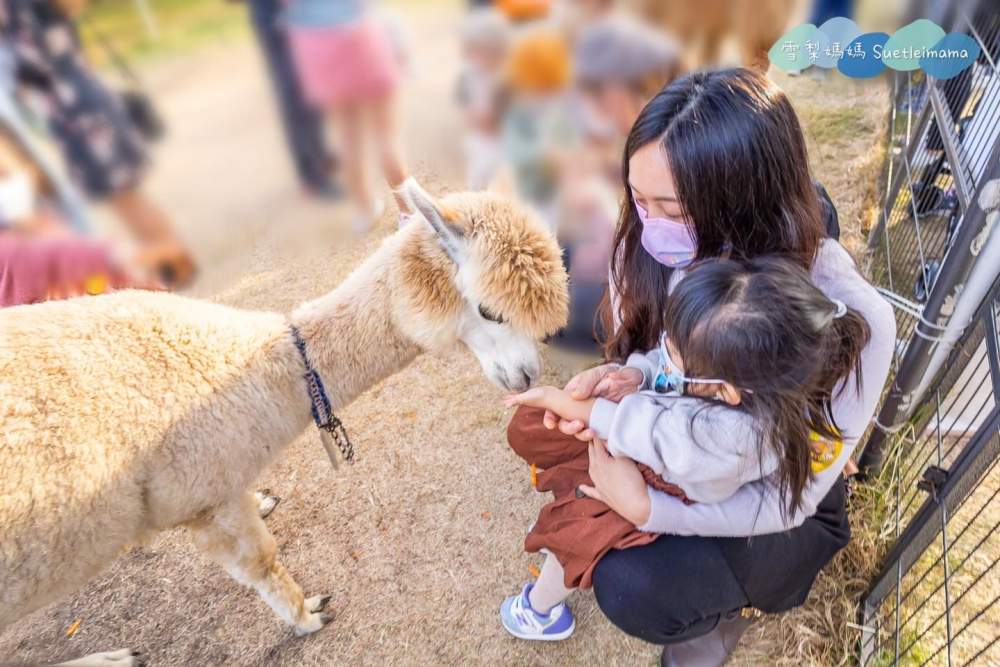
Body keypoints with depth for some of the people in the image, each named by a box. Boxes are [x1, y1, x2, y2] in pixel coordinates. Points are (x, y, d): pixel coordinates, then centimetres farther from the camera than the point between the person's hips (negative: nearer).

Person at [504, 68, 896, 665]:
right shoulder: (662, 244, -24)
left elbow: (787, 500, -25)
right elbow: (648, 352, -5)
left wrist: (647, 508, -33)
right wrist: (626, 382, -29)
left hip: (780, 498, -3)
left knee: (632, 587, -24)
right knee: (531, 429, -10)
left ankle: (722, 607, 13)